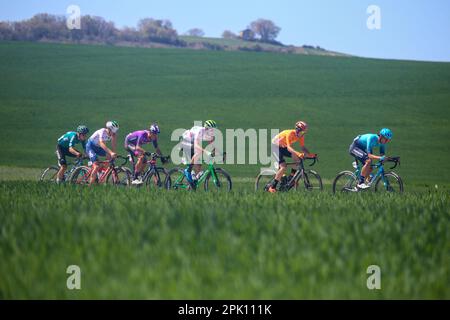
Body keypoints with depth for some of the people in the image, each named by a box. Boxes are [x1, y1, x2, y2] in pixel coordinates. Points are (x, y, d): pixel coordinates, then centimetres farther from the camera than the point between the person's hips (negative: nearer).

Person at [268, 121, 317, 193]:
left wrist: (309, 154, -30)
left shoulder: (301, 136, -11)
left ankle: (293, 176, -5)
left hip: (283, 147, 7)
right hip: (275, 146, -7)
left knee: (297, 157, -18)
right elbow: (288, 147, -42)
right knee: (283, 167, -21)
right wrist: (298, 153, -57)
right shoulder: (290, 133, -32)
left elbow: (303, 147, -12)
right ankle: (272, 187, -15)